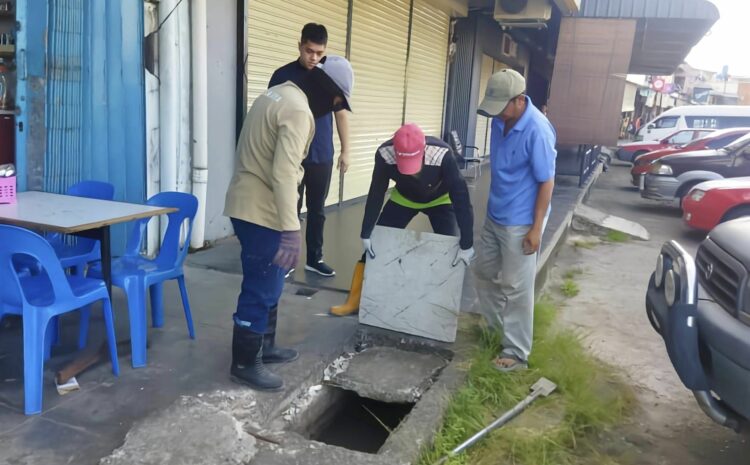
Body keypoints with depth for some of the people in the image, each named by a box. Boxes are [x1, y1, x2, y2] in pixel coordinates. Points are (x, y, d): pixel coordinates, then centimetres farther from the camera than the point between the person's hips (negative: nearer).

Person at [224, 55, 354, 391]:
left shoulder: (278, 94, 14)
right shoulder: (298, 110, -18)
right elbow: (284, 174, -26)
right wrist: (290, 229, -26)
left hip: (249, 205, 10)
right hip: (261, 211, -10)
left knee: (268, 284, 20)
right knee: (260, 290, 0)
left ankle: (264, 346, 33)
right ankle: (245, 363, 13)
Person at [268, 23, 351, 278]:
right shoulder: (283, 75, -3)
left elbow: (341, 114, 10)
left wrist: (345, 151, 7)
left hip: (322, 157, 3)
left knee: (317, 210, 10)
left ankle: (315, 258, 22)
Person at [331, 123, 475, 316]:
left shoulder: (443, 155, -41)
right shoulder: (385, 154, -35)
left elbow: (461, 197, -36)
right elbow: (376, 194, -22)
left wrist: (466, 244, -35)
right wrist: (366, 234, -19)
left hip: (440, 200, -2)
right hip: (403, 198, 2)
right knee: (375, 243, -1)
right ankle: (354, 301, 13)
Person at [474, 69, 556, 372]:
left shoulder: (537, 130, -23)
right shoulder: (500, 121, 0)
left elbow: (546, 182, -18)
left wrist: (536, 228, -18)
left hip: (520, 223, -8)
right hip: (494, 215, 8)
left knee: (516, 288, 1)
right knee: (485, 269, 20)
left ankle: (516, 353, 15)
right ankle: (495, 321, 43)